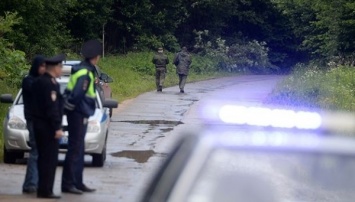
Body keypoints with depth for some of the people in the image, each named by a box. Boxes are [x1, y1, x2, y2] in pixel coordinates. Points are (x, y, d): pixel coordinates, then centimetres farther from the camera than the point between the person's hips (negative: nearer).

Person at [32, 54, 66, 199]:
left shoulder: (39, 82, 14)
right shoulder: (50, 84, -17)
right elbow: (52, 107, -21)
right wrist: (57, 127, -20)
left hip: (39, 125, 10)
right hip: (48, 126, -10)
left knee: (43, 158, 14)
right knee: (50, 159, -7)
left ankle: (43, 189, 19)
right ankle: (45, 190, -7)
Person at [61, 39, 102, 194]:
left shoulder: (83, 69, 11)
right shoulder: (85, 73, -19)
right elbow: (77, 95, -24)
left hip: (78, 114, 10)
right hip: (78, 114, -10)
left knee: (79, 150, 14)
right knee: (75, 149, -6)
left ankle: (77, 183, 21)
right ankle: (68, 184, -3)